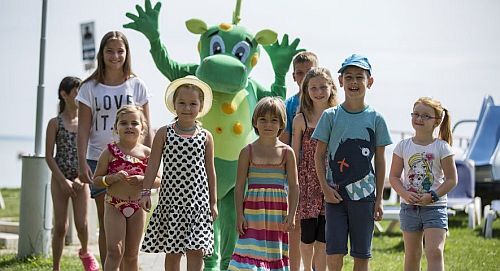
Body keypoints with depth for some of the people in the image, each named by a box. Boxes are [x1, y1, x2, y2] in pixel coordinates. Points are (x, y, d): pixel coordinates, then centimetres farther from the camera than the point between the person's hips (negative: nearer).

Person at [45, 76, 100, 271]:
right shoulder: (55, 123, -2)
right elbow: (49, 156, -4)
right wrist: (63, 180, -12)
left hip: (80, 179, 1)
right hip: (60, 178, -1)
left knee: (81, 223, -7)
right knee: (60, 227, 1)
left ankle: (85, 252, 25)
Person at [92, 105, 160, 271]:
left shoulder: (147, 153, 1)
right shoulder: (110, 152, -3)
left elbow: (158, 181, 5)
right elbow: (96, 180, -1)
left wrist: (143, 180, -15)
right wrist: (113, 177, -19)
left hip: (137, 207, 2)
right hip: (114, 206, -2)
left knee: (132, 254, 12)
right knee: (115, 251, -11)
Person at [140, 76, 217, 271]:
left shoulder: (206, 137, 4)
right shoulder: (164, 133, 1)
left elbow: (210, 170, 9)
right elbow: (153, 164, 1)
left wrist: (213, 202, 8)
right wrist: (146, 192, -7)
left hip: (198, 202, 0)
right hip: (171, 199, 0)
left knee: (196, 251, -5)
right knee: (172, 251, 6)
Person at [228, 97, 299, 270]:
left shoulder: (286, 152, 4)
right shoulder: (248, 152, 2)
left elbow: (294, 186, 2)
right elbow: (240, 186, 2)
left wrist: (291, 215, -5)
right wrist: (239, 215, -5)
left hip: (278, 211, 1)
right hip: (253, 211, -1)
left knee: (276, 254, 6)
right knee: (250, 251, -11)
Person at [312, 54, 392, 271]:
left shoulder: (376, 119, 3)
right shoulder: (330, 116, 2)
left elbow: (380, 161, 6)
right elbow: (319, 155, 3)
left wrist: (379, 198, 3)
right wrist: (325, 187, -7)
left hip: (364, 194, 1)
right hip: (335, 193, -1)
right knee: (334, 252, -4)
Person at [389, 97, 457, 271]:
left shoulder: (442, 147, -5)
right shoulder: (403, 146, 2)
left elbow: (451, 179, -4)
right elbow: (394, 176, 3)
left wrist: (433, 196, -17)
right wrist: (405, 194, -15)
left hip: (435, 207, -3)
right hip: (409, 206, 3)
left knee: (434, 251, -15)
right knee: (412, 255, 11)